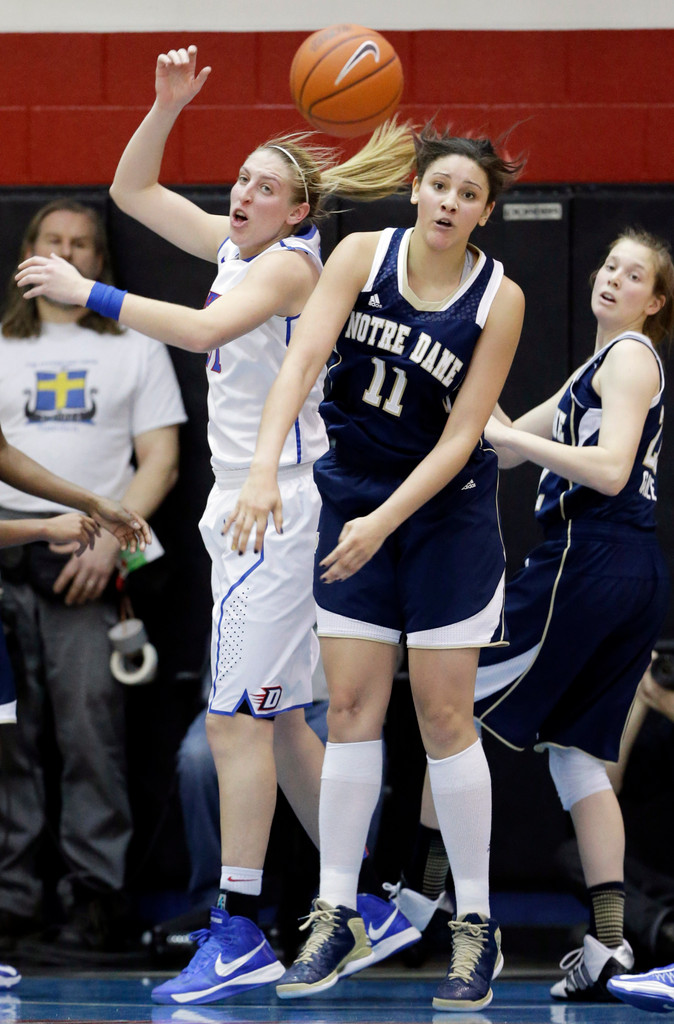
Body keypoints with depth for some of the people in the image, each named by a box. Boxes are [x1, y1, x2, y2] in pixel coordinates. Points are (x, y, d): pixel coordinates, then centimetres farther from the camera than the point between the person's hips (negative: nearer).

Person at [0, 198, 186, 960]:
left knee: (88, 725, -11)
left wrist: (109, 539, -8)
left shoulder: (136, 351, 16)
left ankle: (95, 902, -12)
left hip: (87, 549, -2)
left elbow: (160, 461, 8)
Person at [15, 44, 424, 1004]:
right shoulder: (236, 245, 12)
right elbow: (133, 189, 17)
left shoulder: (292, 262, -13)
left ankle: (239, 932, -13)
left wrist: (90, 292, -28)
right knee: (279, 722, 11)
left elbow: (205, 329, -29)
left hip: (279, 509, -9)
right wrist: (168, 104, 3)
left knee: (238, 715, -12)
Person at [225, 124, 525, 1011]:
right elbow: (304, 357, -19)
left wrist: (383, 522, -23)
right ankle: (337, 919, 6)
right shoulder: (363, 255, -7)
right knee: (351, 708, 1)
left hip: (446, 508, -2)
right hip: (352, 493, 2)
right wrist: (264, 467, -32)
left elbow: (459, 434, -14)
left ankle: (477, 928, 5)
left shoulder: (500, 298, -11)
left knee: (443, 717, -3)